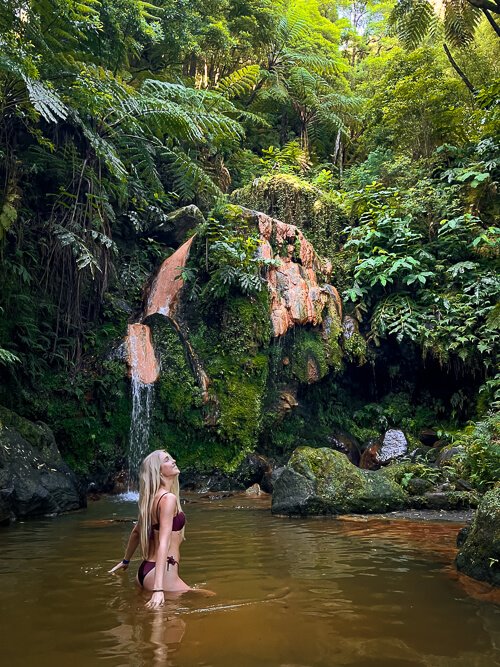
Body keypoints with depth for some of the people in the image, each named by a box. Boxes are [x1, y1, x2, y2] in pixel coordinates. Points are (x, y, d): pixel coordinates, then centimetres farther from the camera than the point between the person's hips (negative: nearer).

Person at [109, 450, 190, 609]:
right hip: (163, 572, -9)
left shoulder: (152, 498, 11)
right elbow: (163, 544, -25)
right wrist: (158, 589, -31)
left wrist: (126, 561, 40)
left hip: (145, 570, 9)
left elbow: (136, 532, 25)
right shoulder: (168, 498, -16)